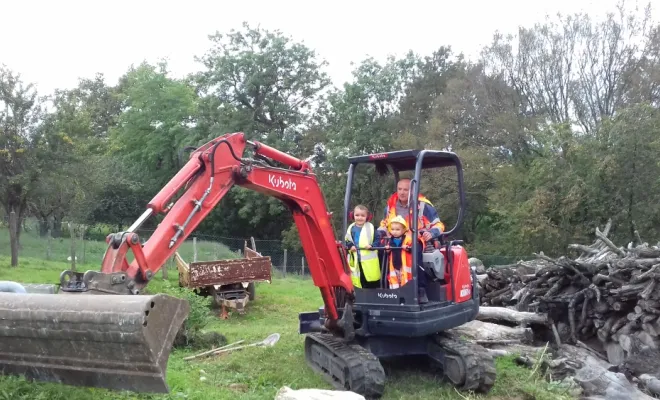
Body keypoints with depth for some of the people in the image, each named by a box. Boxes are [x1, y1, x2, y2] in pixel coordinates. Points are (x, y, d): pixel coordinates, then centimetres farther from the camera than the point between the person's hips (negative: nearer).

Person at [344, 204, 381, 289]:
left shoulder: (371, 228, -4)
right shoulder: (351, 228, 5)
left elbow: (377, 240, -4)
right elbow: (347, 241, 10)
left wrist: (372, 246, -22)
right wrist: (350, 246, -10)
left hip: (369, 261, -3)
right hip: (356, 261, 3)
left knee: (373, 284, 5)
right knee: (360, 281, 10)